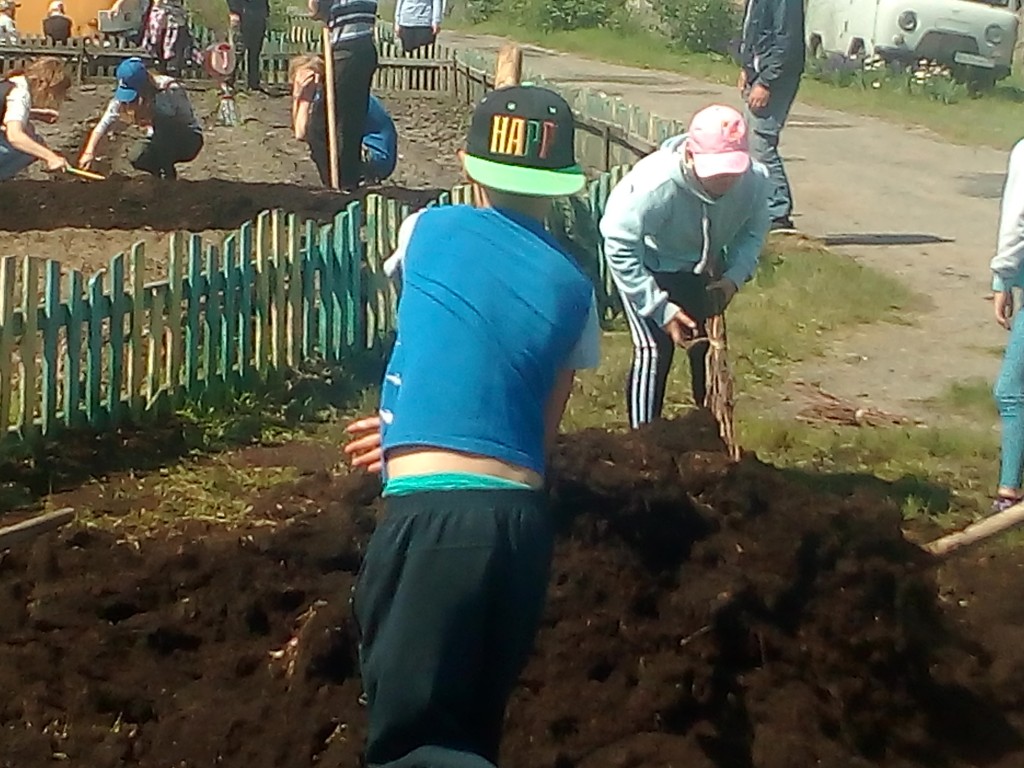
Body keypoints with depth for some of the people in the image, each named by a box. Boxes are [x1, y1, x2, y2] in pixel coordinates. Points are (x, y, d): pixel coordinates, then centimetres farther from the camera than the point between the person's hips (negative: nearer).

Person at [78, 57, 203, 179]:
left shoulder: (170, 90, -27)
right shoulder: (125, 94, -14)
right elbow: (103, 125, -17)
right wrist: (89, 152, -30)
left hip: (189, 139, -4)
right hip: (162, 140, 4)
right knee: (138, 160, -25)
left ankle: (166, 175, -19)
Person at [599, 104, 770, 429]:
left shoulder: (756, 180, -29)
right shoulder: (654, 183, -43)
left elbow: (753, 232, -6)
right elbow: (621, 249, -33)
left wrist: (734, 278, -22)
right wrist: (661, 310, -31)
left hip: (700, 269, 5)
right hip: (647, 266, -5)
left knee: (708, 346, 11)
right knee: (655, 349, -14)